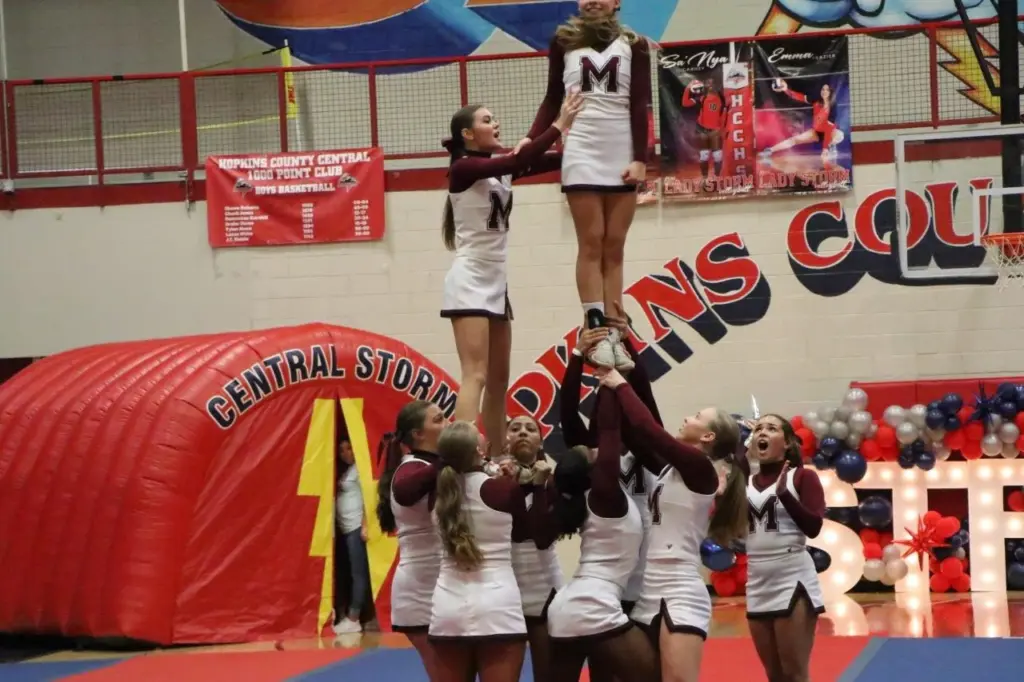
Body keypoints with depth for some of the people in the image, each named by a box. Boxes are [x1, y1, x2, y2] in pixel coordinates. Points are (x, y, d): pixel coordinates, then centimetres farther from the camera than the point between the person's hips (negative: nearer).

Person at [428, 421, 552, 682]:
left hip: (448, 606, 5)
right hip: (496, 607, -5)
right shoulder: (506, 489, -7)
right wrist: (539, 485, 15)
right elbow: (526, 531, 11)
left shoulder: (440, 490, 5)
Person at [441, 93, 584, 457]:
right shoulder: (463, 168, -11)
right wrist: (559, 125, -23)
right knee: (476, 377, -19)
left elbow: (550, 161, 3)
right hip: (470, 281, -9)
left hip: (496, 282, 9)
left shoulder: (500, 169, 13)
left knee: (499, 380, 10)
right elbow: (519, 161, -25)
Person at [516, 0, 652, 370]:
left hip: (623, 156, 1)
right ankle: (597, 333, -6)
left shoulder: (633, 45, 6)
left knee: (614, 248, 2)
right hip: (582, 154, -1)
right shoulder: (564, 41, 7)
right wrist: (531, 138, -4)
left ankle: (612, 335, 1)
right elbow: (553, 99, 10)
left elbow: (639, 105, 1)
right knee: (592, 244, -4)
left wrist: (640, 158, -8)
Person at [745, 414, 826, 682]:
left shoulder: (802, 477, -3)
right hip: (758, 585, 6)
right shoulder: (745, 484, 11)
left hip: (793, 581, -6)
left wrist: (784, 493, -24)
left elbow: (813, 527, -14)